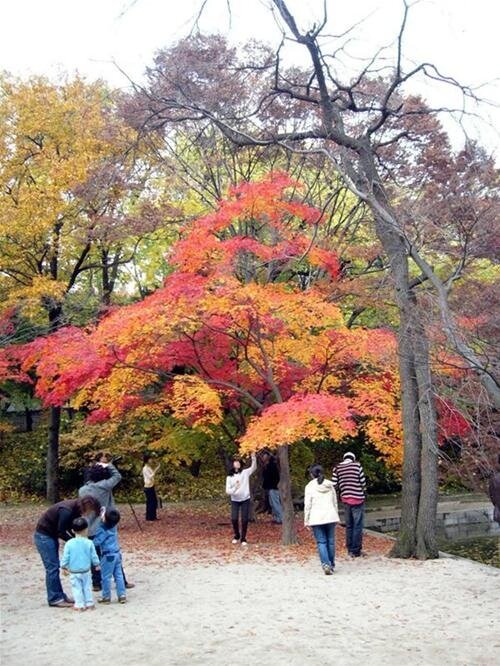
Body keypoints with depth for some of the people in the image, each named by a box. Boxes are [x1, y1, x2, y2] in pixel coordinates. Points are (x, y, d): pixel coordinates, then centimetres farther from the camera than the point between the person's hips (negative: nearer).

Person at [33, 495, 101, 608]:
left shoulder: (75, 509, -2)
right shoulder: (67, 511, -30)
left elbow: (70, 528, 7)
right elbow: (61, 533, -24)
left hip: (51, 535, 9)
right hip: (43, 536, -9)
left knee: (54, 567, 12)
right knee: (52, 568, -6)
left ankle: (60, 595, 18)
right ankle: (54, 599, 0)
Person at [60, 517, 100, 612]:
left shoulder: (69, 543, -12)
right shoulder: (89, 543, -10)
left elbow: (65, 557, -7)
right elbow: (94, 556, -2)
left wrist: (64, 567, 7)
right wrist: (97, 564, 14)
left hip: (74, 572, -1)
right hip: (86, 571, 1)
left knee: (77, 588, 10)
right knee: (87, 587, 16)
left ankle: (80, 605, 11)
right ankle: (89, 603, 20)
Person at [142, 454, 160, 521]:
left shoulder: (149, 467, 11)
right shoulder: (145, 468, -16)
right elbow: (150, 476, -22)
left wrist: (156, 469, 6)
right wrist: (156, 470, -22)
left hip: (151, 486, 9)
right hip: (148, 487, -9)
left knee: (154, 502, 13)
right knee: (150, 502, -1)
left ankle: (153, 516, 22)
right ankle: (149, 517, 9)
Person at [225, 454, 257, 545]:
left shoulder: (245, 472, -1)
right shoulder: (229, 477, -2)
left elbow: (254, 467, -14)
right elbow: (227, 491, -5)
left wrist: (253, 457, -30)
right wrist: (234, 488, -25)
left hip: (245, 500, 0)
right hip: (234, 501, 0)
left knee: (244, 520, -1)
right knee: (234, 519, -6)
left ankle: (243, 538, 15)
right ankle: (236, 535, 21)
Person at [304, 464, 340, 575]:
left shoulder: (310, 486, -4)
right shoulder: (330, 485, 7)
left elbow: (307, 505, -4)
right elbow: (335, 502, 13)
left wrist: (306, 520, 3)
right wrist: (336, 516, 22)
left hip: (316, 518, -3)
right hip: (330, 516, 3)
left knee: (321, 542, 0)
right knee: (330, 541, 11)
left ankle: (326, 564, -13)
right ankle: (331, 565, 17)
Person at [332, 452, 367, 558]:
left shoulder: (337, 468, 3)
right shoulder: (357, 465, -4)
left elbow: (334, 485, -1)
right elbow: (363, 482, -5)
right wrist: (364, 493, 13)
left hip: (345, 499, 4)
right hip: (357, 499, -3)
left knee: (349, 525, 15)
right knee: (357, 526, 2)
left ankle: (350, 550, 18)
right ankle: (356, 551, 3)